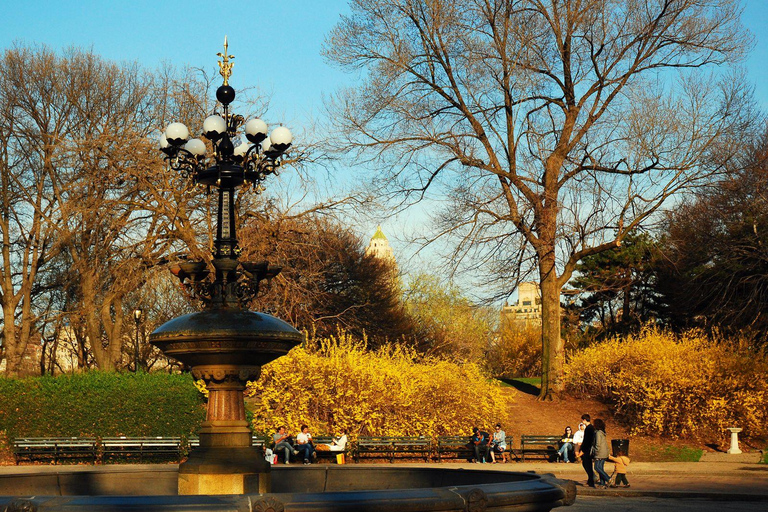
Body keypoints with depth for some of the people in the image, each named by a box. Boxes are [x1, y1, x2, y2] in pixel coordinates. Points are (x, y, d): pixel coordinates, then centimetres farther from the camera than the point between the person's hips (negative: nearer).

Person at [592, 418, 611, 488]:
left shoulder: (598, 433, -15)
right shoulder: (602, 433, 15)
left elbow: (598, 444, -19)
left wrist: (596, 452, -12)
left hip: (600, 453, -10)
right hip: (605, 453, 10)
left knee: (597, 467, -10)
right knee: (601, 467, 10)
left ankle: (608, 479, -16)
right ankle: (602, 482, 8)